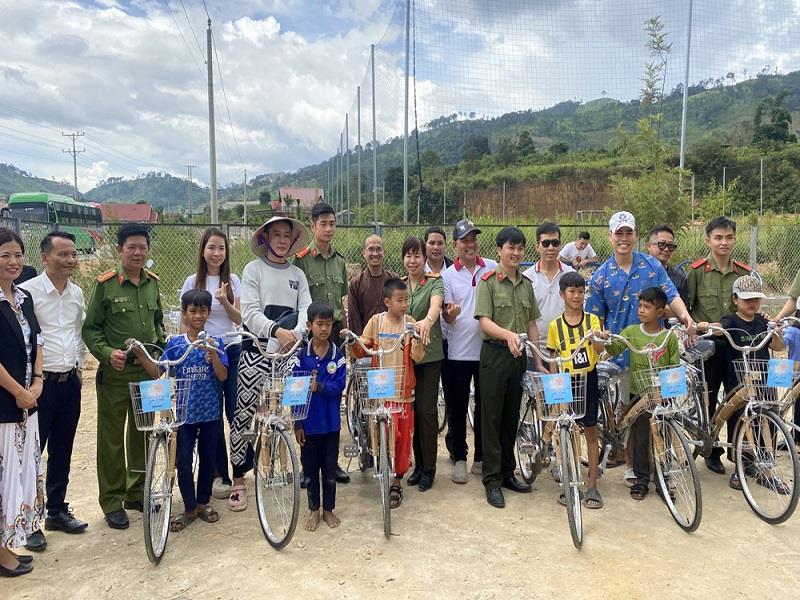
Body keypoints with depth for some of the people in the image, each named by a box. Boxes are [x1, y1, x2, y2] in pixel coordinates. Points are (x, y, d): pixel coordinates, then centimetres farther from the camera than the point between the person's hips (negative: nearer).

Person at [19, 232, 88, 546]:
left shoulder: (77, 293, 7)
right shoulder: (28, 291, -13)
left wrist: (78, 364, 12)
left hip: (70, 382, 6)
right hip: (41, 383, -6)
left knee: (62, 452, 16)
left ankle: (57, 510, 29)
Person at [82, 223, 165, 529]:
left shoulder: (152, 282, 7)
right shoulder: (106, 283, -8)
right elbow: (90, 329, -4)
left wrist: (162, 349, 5)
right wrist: (108, 353, -19)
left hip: (148, 369, 5)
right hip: (116, 372, -5)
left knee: (142, 432, 14)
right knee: (112, 437, 5)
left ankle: (136, 492, 29)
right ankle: (112, 502, 17)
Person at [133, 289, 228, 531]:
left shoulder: (216, 343, -3)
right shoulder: (175, 343, -2)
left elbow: (222, 376, -11)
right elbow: (158, 373, -2)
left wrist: (212, 352, -23)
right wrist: (140, 354, -14)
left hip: (210, 412, 0)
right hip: (184, 411, 0)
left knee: (207, 459, 12)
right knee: (184, 461, 2)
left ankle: (203, 502, 29)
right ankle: (189, 508, 19)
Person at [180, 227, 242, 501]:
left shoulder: (233, 280, 4)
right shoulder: (193, 282, -1)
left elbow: (238, 319, -2)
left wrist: (224, 301, -19)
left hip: (232, 350, 1)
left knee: (236, 412, -1)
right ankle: (219, 474, 17)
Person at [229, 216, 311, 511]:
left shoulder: (297, 274, 15)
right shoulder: (254, 269, 3)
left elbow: (306, 310, 2)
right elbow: (250, 312, -9)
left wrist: (295, 334, -20)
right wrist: (277, 331, -26)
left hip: (288, 350, 4)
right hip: (257, 347, -3)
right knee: (245, 411, -5)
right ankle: (238, 480, 5)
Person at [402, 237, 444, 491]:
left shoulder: (435, 282, -2)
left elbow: (436, 304, -23)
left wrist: (427, 321, -45)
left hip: (429, 353, -4)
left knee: (426, 410, -3)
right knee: (410, 409, 8)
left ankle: (429, 468, 9)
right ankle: (418, 464, 22)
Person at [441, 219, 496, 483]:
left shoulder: (493, 269, 2)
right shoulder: (448, 275, 0)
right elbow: (447, 318, -4)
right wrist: (450, 312, -27)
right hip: (457, 352, -1)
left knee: (485, 405, 12)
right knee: (457, 408, 6)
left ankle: (481, 457, 26)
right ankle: (459, 458, 21)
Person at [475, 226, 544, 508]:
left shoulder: (526, 283, 11)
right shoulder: (488, 281, -6)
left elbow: (531, 324, 13)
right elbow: (484, 321, -15)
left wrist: (538, 361, 9)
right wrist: (508, 334, -32)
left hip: (519, 356, 5)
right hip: (494, 354, -5)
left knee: (512, 416, 13)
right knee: (492, 416, 1)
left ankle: (508, 472, 25)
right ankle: (492, 480, 8)